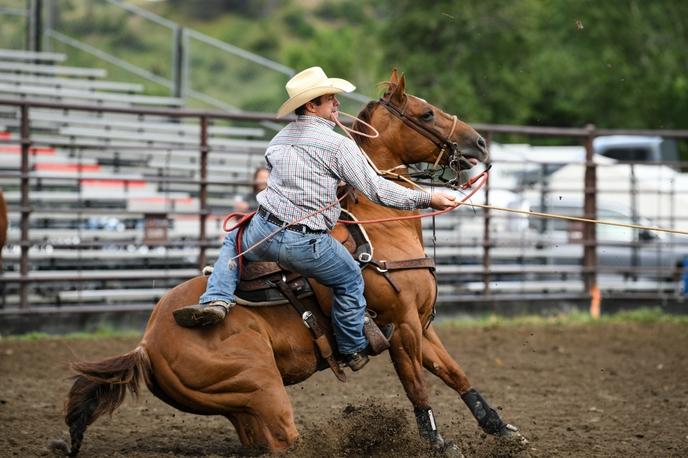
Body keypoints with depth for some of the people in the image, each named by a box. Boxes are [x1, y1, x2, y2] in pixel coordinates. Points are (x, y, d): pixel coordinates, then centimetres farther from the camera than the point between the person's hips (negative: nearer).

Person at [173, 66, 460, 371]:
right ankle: (354, 350, 30)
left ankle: (216, 299, 11)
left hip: (264, 232, 4)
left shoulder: (278, 140, 14)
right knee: (351, 280, 20)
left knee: (233, 242, 34)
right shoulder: (338, 145, -7)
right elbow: (375, 189, -7)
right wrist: (427, 199, 0)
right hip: (307, 246, -4)